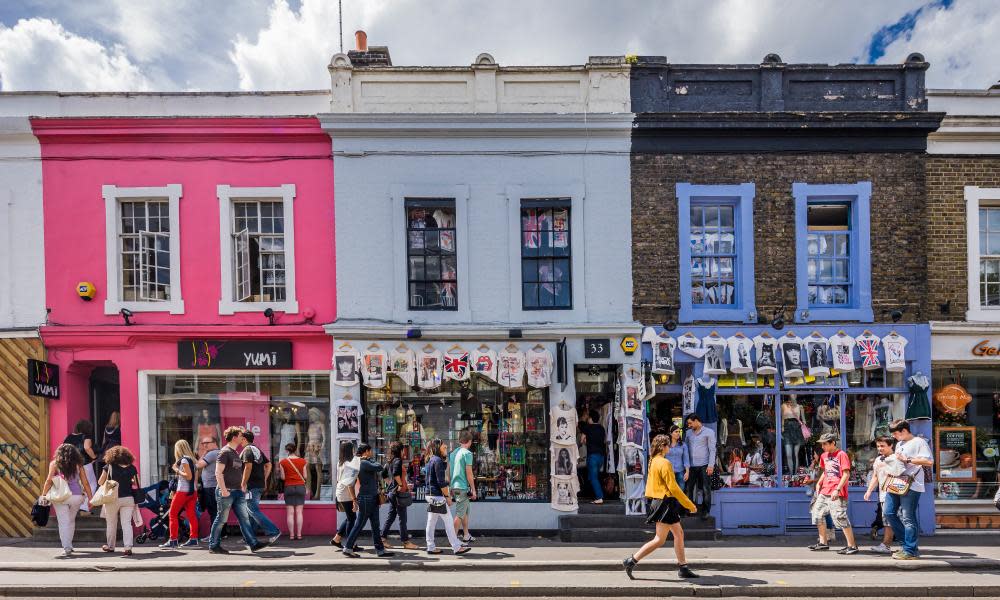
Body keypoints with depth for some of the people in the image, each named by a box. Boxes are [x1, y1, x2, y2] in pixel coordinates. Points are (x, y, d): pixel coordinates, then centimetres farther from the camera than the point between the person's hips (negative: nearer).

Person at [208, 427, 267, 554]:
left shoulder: (235, 453, 17)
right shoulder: (225, 452, -11)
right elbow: (218, 473, -17)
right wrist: (223, 490, -22)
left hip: (237, 491, 9)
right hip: (227, 492, -9)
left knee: (244, 517, 3)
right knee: (221, 519, 1)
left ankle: (253, 543, 1)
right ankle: (213, 546, 13)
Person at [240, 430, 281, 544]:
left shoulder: (247, 450, -9)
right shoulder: (257, 449, 18)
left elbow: (248, 467, -21)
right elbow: (268, 464, 17)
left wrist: (244, 484, -17)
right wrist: (264, 480, 17)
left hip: (252, 486, -9)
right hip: (260, 485, 9)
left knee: (254, 511, -10)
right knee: (250, 510, 15)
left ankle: (274, 532, -17)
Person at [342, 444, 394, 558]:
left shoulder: (366, 463, 16)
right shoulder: (364, 463, -14)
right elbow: (379, 467, -19)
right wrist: (373, 462, -1)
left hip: (372, 498, 10)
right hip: (366, 498, -10)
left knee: (375, 525, 9)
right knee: (359, 524, -2)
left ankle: (380, 549, 12)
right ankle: (348, 548, 7)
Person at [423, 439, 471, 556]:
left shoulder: (431, 460, 14)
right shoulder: (438, 460, -15)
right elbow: (441, 482, -19)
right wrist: (447, 496, -13)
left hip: (430, 495, 10)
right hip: (438, 496, -10)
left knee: (431, 522, 10)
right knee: (449, 521, -4)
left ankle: (431, 547, 14)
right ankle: (457, 547, 0)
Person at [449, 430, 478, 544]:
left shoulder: (453, 453, 11)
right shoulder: (467, 453, -12)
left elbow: (448, 471, 14)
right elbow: (469, 473, -14)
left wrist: (450, 488, 21)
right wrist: (473, 490, -8)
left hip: (454, 486, 8)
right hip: (463, 487, -8)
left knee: (465, 511, 19)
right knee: (459, 514, -2)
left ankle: (466, 536, 26)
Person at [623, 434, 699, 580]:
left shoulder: (653, 461, 10)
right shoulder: (665, 463, -18)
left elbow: (651, 483, 15)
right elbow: (673, 487, -19)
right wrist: (690, 505, -13)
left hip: (659, 501, 10)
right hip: (666, 503, -10)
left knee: (679, 534, 14)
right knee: (659, 540, -5)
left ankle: (683, 568, 18)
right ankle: (631, 561, -4)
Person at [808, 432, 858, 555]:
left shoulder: (842, 455, -10)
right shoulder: (824, 456, 14)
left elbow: (846, 474, -15)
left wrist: (837, 489, -22)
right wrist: (819, 483, 13)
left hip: (837, 493, -9)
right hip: (824, 492, 9)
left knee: (840, 517, -12)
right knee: (818, 513, 12)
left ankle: (852, 546, -4)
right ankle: (823, 543, 23)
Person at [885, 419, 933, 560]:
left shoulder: (919, 442, -5)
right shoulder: (899, 444, 23)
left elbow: (929, 462, -16)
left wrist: (907, 460, -17)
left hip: (911, 485, -9)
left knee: (908, 518, -6)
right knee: (889, 513, 5)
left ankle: (910, 551, 2)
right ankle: (907, 543, 17)